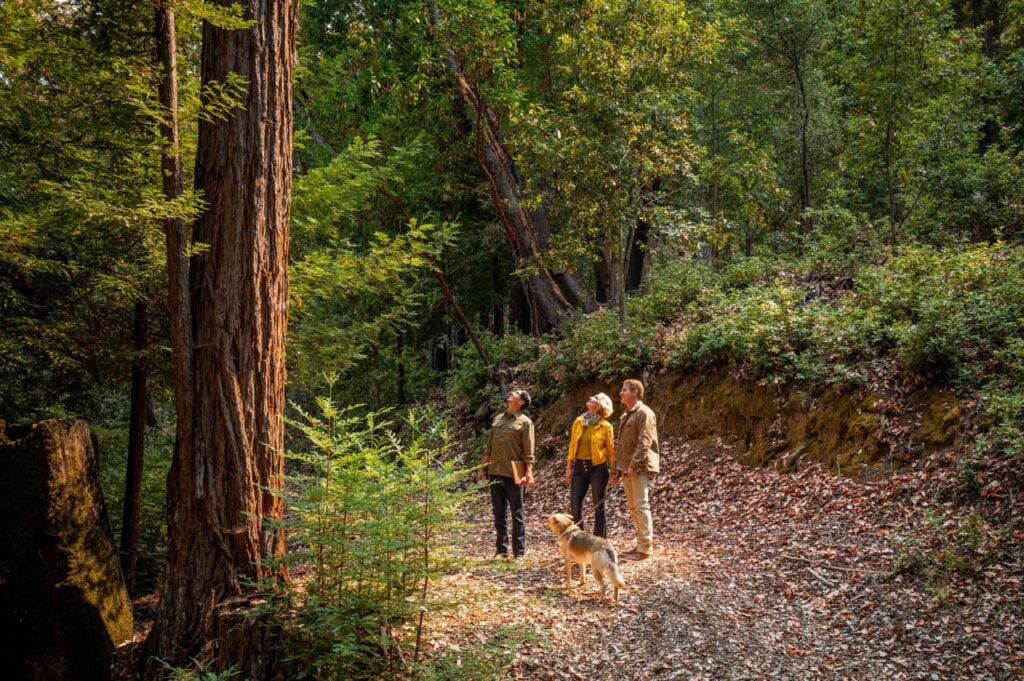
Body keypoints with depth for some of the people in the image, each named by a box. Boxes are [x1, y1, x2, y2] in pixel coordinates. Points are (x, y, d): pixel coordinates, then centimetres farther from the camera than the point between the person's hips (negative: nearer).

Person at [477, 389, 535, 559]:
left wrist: (528, 473, -17)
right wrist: (482, 468, 13)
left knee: (517, 513, 2)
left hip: (514, 473, -6)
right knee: (499, 512, 9)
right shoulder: (498, 419, 13)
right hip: (495, 472, 6)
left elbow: (528, 451, -9)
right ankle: (501, 549, 17)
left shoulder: (524, 422, -4)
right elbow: (489, 446, 17)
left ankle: (519, 552, 7)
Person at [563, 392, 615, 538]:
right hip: (579, 467, 4)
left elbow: (611, 450, 1)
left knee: (599, 506, 3)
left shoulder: (606, 426, -3)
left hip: (598, 468, -4)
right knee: (575, 505, 0)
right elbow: (572, 445, 11)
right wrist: (568, 467, 7)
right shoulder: (578, 422, 8)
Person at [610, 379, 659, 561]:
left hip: (639, 468, -9)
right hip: (626, 468, 9)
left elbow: (644, 442, -19)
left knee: (641, 506, -7)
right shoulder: (625, 415, 19)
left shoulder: (644, 413, -10)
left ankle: (645, 549, -2)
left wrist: (634, 466, -24)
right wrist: (616, 469, 19)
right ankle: (641, 543, 19)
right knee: (633, 508, 11)